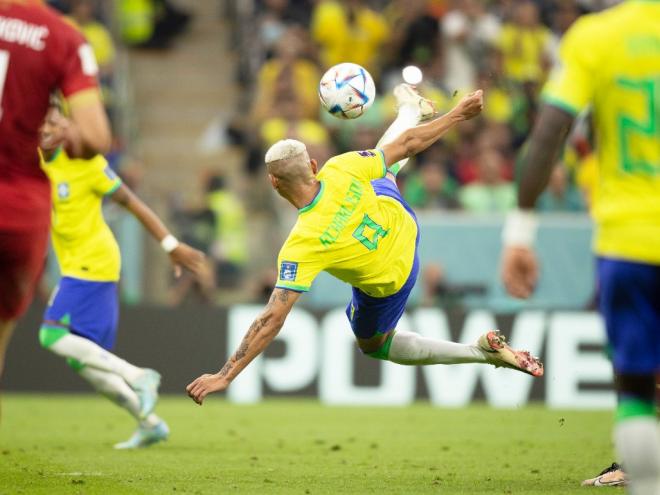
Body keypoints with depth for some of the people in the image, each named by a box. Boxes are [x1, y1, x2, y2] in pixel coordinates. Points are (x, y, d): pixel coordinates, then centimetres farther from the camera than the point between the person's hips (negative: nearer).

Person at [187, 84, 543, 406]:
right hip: (402, 224, 5)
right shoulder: (338, 170, -32)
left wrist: (225, 376, -40)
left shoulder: (301, 245, -42)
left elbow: (273, 318, -42)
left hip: (387, 283, -4)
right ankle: (412, 108, 68)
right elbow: (407, 144, -20)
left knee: (373, 345, 25)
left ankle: (482, 351, 13)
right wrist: (459, 114, -4)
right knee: (381, 167, 35)